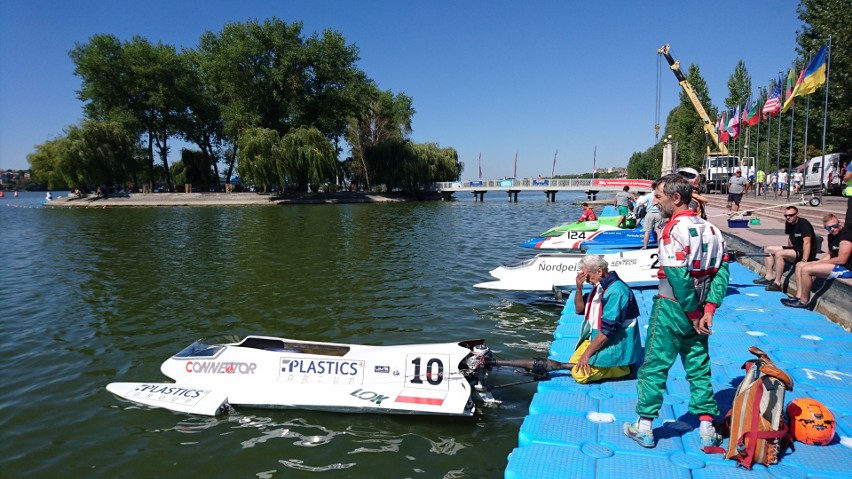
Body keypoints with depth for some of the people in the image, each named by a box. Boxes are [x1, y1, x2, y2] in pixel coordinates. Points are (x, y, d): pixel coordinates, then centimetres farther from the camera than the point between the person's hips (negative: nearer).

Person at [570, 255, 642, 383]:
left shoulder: (615, 291, -24)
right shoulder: (599, 286, 5)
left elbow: (608, 329, -26)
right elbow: (580, 309, 13)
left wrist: (587, 354, -21)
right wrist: (579, 288, -5)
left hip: (615, 344, -9)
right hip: (595, 338, 9)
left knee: (580, 374, -17)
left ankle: (622, 368, -4)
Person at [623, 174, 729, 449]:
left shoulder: (674, 229, -17)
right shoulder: (710, 229, 6)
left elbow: (679, 277, -23)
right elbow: (721, 271, 2)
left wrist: (692, 313, -14)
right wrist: (708, 310, -4)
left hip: (671, 308, -7)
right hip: (698, 309, 7)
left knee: (654, 366, 4)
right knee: (698, 367, 15)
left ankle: (644, 427, 13)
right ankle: (707, 430, 19)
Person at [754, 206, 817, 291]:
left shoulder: (803, 224, -19)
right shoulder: (788, 223, 6)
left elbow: (807, 242, -28)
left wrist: (804, 261, -36)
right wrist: (790, 251, 11)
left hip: (805, 252, -10)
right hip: (795, 249, 10)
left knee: (779, 253, -30)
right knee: (767, 249, 6)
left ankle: (777, 283, -24)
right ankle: (769, 276, 1)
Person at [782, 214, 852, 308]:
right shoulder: (831, 236, 11)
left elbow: (842, 260, -23)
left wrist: (821, 262, -11)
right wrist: (818, 262, 2)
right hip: (836, 264, 11)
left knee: (806, 269, -22)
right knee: (799, 265, 10)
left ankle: (804, 301, -10)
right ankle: (799, 296, -1)